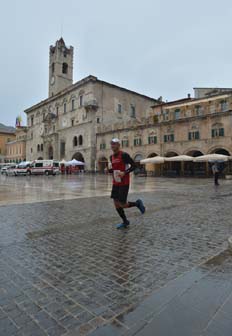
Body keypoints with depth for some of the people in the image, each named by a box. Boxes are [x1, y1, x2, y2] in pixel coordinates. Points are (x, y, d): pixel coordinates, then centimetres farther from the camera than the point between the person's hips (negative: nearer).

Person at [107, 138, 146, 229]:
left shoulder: (124, 155, -13)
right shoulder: (112, 157, 10)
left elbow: (133, 166, -13)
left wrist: (124, 173, -25)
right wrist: (109, 170, -1)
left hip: (124, 183, -7)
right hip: (115, 183, 7)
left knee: (122, 204, -7)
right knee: (116, 204, 6)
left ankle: (137, 203, 21)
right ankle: (125, 222, 24)